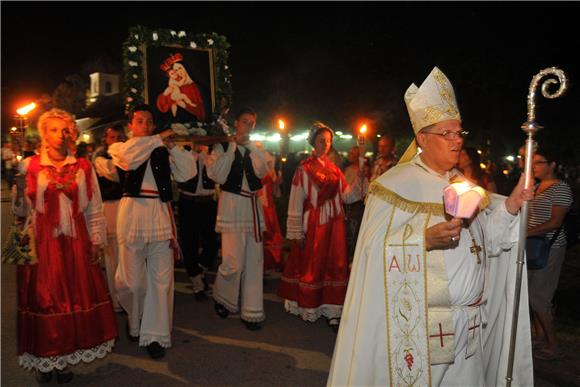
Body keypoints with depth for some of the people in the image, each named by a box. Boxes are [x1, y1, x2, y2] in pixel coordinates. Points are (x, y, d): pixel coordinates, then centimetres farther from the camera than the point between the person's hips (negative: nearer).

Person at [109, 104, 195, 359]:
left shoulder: (163, 151, 17)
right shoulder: (119, 148, 12)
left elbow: (187, 173, 5)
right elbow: (129, 156, -12)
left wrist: (171, 146, -3)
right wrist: (159, 139, -4)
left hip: (161, 216, 2)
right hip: (132, 214, -2)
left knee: (161, 279, 3)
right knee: (131, 280, 4)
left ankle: (155, 335, 14)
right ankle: (134, 321, 33)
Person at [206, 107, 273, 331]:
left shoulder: (256, 149, 13)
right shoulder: (222, 147, 2)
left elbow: (262, 171, -4)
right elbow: (218, 176, -11)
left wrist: (249, 145, -5)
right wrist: (233, 146, -8)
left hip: (253, 205, 4)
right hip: (232, 205, -4)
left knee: (254, 261, 5)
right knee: (233, 262, -8)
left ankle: (251, 311, 16)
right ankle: (222, 298, 22)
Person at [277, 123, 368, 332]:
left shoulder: (334, 169, 10)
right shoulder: (304, 169, -4)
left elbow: (347, 195, 6)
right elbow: (296, 201, -7)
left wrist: (360, 179, -8)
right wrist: (296, 232, -10)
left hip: (334, 224, 5)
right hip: (313, 224, -4)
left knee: (334, 265, 5)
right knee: (310, 266, 4)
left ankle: (331, 309, 12)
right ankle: (307, 307, 20)